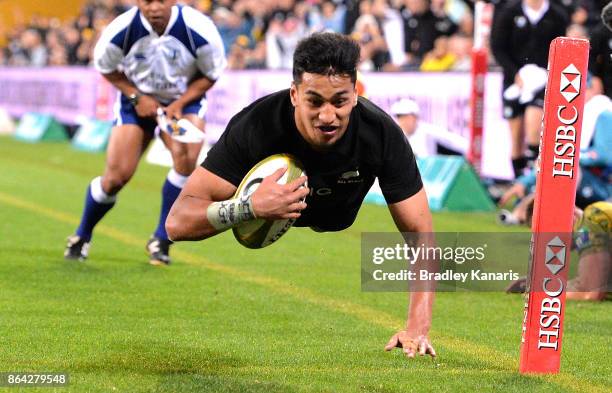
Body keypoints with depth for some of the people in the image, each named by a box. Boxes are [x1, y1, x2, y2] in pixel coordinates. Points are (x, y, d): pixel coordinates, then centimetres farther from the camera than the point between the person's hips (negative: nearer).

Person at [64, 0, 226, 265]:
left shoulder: (199, 30, -26)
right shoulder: (120, 31, -24)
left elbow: (211, 75, -9)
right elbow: (106, 68, -2)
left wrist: (179, 104, -20)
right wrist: (137, 97, -14)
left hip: (184, 101, 0)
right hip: (137, 102, 0)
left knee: (186, 156, -29)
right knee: (116, 176, -8)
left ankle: (161, 241, -10)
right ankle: (82, 236, 23)